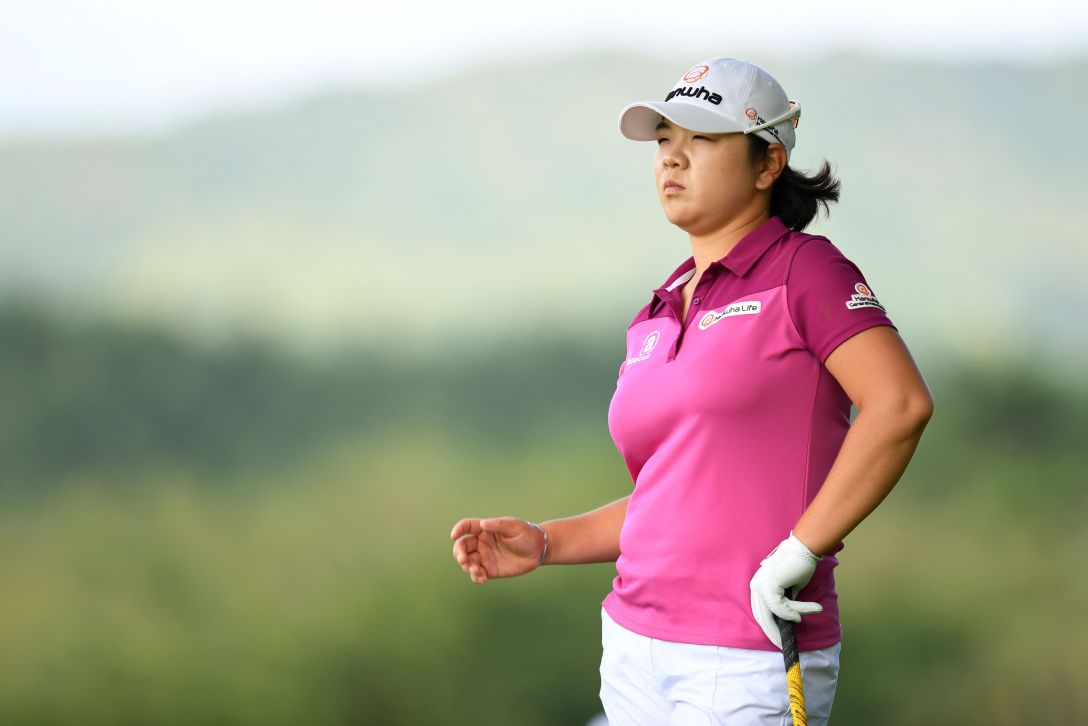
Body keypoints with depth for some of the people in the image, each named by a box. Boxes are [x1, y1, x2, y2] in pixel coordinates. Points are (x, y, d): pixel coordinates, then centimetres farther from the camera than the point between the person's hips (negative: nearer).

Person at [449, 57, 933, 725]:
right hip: (637, 654, 7)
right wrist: (546, 542, 9)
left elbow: (901, 403, -19)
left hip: (751, 665, -7)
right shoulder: (655, 320, 15)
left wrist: (797, 553, -20)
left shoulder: (804, 269, -5)